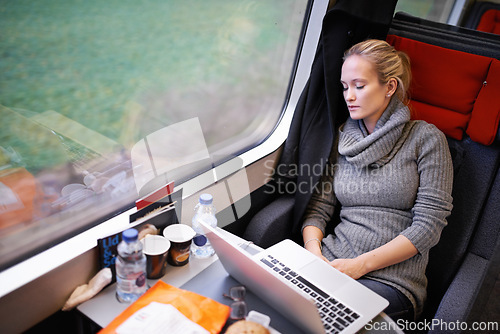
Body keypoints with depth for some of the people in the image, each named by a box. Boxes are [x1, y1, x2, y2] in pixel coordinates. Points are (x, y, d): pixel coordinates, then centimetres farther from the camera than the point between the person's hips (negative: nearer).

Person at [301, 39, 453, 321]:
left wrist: (361, 264, -14)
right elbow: (319, 208, 9)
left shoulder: (426, 138, -1)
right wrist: (314, 253, -11)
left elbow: (428, 225, -7)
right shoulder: (343, 139, 13)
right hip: (331, 264, 4)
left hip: (393, 281, -3)